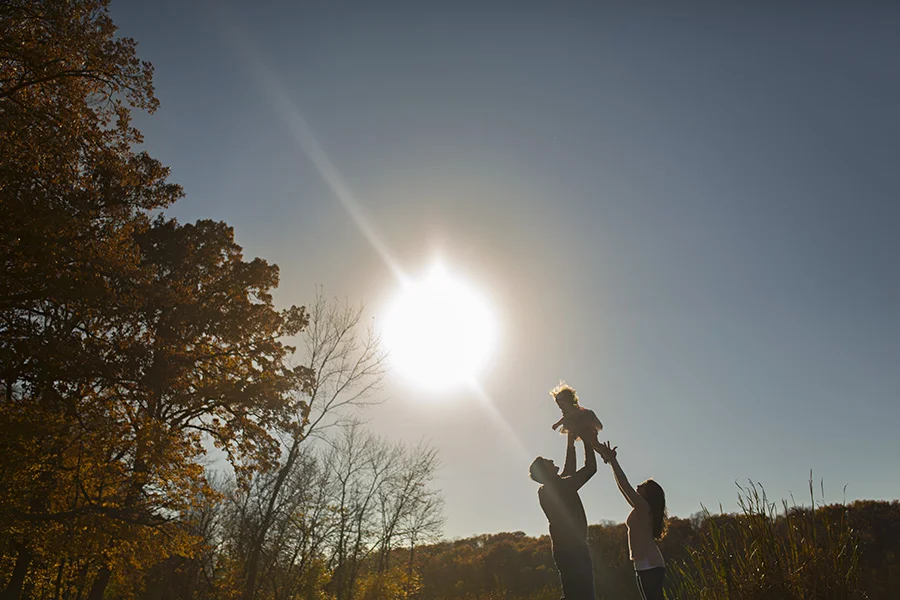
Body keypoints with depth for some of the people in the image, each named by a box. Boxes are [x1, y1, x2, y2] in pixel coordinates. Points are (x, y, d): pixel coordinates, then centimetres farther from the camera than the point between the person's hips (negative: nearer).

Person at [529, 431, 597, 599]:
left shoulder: (546, 490, 12)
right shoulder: (558, 488, -16)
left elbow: (569, 470, 24)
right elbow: (591, 467, -12)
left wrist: (570, 442, 24)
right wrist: (587, 440, -2)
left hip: (567, 549, 10)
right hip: (572, 550, -10)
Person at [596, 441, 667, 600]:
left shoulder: (643, 506, -10)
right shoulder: (641, 508, 16)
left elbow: (624, 484, -16)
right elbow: (623, 486, 18)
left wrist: (612, 459, -10)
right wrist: (610, 460, 19)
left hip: (648, 566, -10)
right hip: (651, 565, 10)